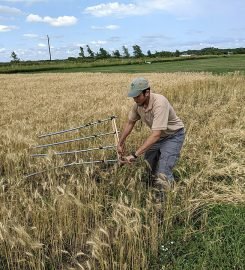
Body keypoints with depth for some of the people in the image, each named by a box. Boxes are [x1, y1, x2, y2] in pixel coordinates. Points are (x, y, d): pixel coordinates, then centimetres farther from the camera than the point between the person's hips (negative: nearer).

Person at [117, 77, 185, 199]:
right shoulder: (138, 104, -12)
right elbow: (130, 122, 6)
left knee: (163, 173, -19)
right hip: (159, 135, 7)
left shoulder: (159, 103, -35)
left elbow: (156, 135, -39)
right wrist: (121, 142, 7)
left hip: (173, 135, -7)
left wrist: (135, 155, -42)